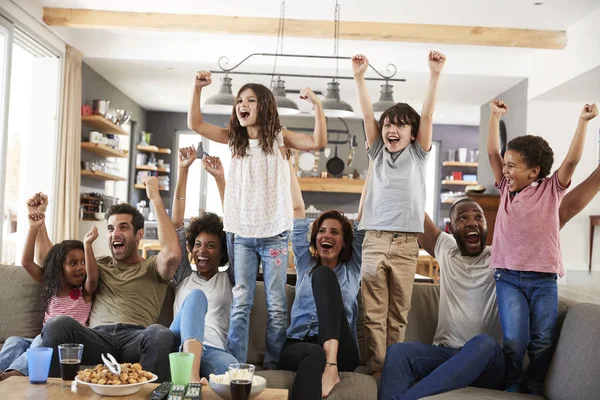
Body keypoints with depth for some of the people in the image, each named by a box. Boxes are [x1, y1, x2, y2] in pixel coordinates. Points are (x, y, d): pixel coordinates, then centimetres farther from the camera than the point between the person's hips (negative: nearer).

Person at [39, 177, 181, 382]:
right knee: (58, 323, -30)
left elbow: (173, 254, -5)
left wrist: (155, 198, -1)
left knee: (160, 333, -38)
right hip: (97, 338, 3)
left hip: (135, 339, -2)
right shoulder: (99, 265, 33)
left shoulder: (152, 267, 19)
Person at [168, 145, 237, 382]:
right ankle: (191, 371, -54)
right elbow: (177, 225, 18)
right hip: (179, 345, 1)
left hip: (213, 351, -1)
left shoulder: (229, 280, 23)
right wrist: (183, 170, 13)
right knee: (197, 295, -34)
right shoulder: (184, 276, 25)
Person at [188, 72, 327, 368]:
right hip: (242, 233, 3)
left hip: (274, 233, -2)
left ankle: (273, 364, 10)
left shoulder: (279, 138, 2)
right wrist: (197, 88, -7)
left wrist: (317, 105, -21)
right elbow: (195, 124, 4)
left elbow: (318, 142, -11)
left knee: (276, 306, 2)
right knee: (240, 304, 3)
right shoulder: (235, 139, 10)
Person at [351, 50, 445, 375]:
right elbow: (367, 116, 3)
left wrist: (435, 75, -10)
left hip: (406, 243, 0)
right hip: (374, 240, 1)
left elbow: (427, 116, -1)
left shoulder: (418, 154, 10)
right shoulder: (378, 153, 12)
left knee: (399, 313, 5)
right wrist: (359, 77, -7)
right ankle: (376, 368, 4)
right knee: (374, 313, -1)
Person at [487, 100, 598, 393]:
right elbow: (492, 153, 7)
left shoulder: (552, 189, 5)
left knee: (542, 342, 0)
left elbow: (572, 160, -5)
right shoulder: (506, 188, 11)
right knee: (515, 340, -12)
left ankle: (534, 389, 19)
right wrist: (495, 116, 6)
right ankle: (512, 387, 8)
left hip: (544, 279, 0)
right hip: (509, 277, 1)